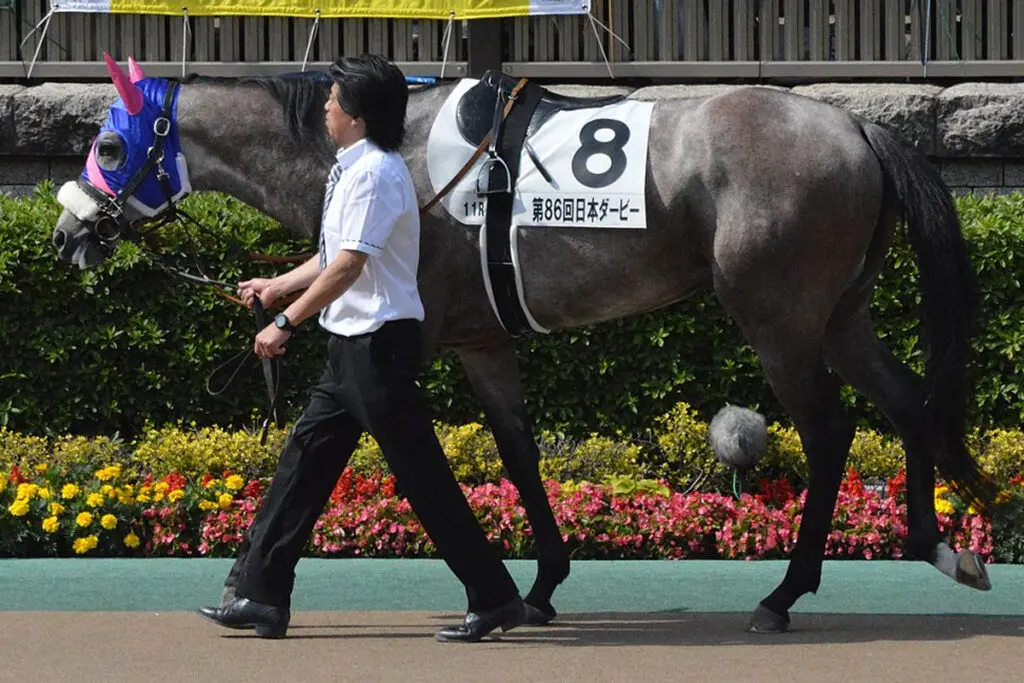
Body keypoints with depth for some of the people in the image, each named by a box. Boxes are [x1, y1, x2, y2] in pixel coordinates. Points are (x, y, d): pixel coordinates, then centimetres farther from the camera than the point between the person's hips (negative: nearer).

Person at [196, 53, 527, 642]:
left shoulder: (373, 173, -17)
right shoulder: (354, 170, 14)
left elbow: (347, 266, -22)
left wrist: (286, 323, -19)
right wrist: (276, 286, 30)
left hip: (380, 344, -10)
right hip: (354, 345, 10)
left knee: (422, 476, -6)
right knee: (304, 462, 10)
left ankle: (495, 599, -1)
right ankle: (263, 598, 13)